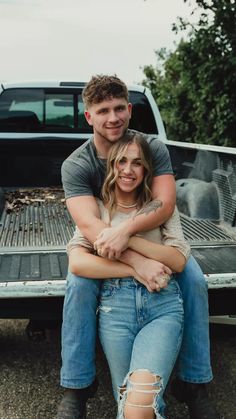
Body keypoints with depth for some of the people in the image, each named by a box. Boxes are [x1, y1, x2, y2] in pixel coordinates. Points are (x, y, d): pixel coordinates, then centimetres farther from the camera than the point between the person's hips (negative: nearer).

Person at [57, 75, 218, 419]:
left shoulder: (153, 147, -11)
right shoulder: (75, 166, -16)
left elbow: (166, 203, -22)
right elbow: (89, 225, -29)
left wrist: (125, 229, -42)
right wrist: (137, 261, -44)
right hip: (100, 246, -1)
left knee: (195, 281, -22)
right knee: (79, 285, -30)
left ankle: (194, 384, -6)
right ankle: (76, 389, -13)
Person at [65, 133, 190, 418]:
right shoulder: (97, 208, 11)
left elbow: (179, 261, 0)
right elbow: (76, 263, -5)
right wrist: (137, 269, -11)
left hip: (163, 303, -1)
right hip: (115, 305, 1)